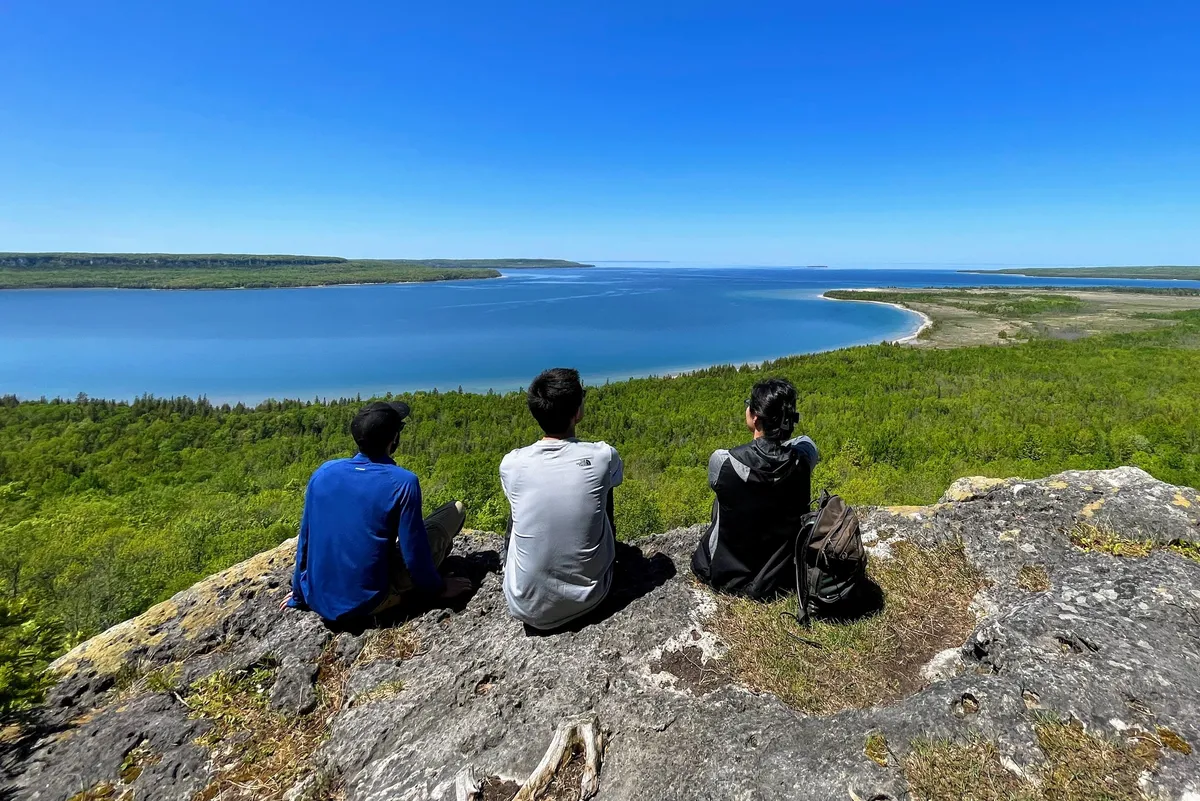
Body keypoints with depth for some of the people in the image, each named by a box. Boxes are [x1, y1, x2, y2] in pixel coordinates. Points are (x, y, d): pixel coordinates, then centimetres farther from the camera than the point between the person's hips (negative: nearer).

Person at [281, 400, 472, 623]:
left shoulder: (323, 472, -2)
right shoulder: (403, 482, -17)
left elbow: (305, 540, 7)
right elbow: (414, 551, -13)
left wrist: (300, 595, 21)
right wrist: (438, 588, 6)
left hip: (318, 600, 6)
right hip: (367, 603, -5)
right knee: (455, 509, 3)